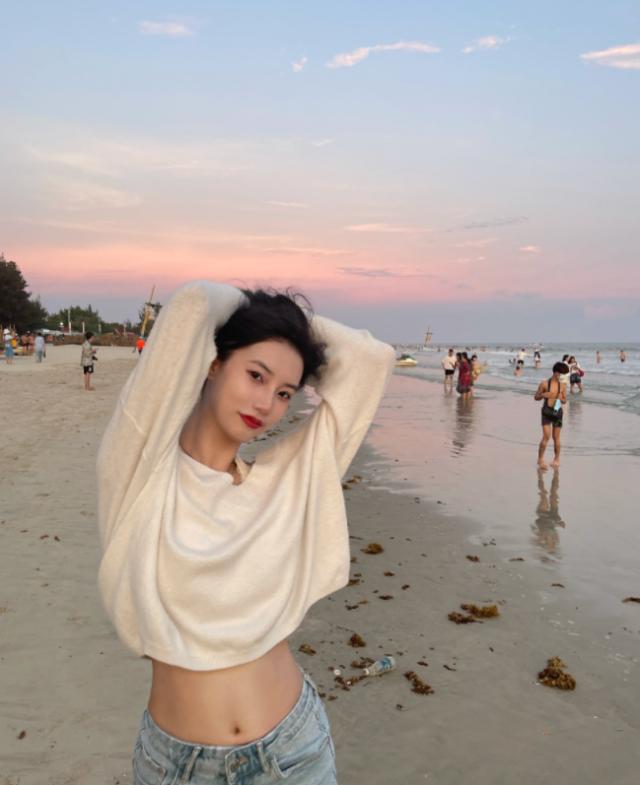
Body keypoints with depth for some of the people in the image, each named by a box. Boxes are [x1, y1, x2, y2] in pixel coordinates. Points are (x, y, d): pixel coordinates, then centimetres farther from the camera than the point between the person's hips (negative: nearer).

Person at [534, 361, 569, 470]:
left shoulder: (562, 386, 5)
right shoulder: (544, 384, -1)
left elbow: (564, 400, 13)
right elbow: (536, 397, 4)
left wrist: (561, 399, -10)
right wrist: (543, 395, -16)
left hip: (557, 412, 2)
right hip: (547, 412, -2)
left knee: (556, 437, 8)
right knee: (546, 436, -11)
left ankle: (557, 459, 23)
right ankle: (540, 459, 1)